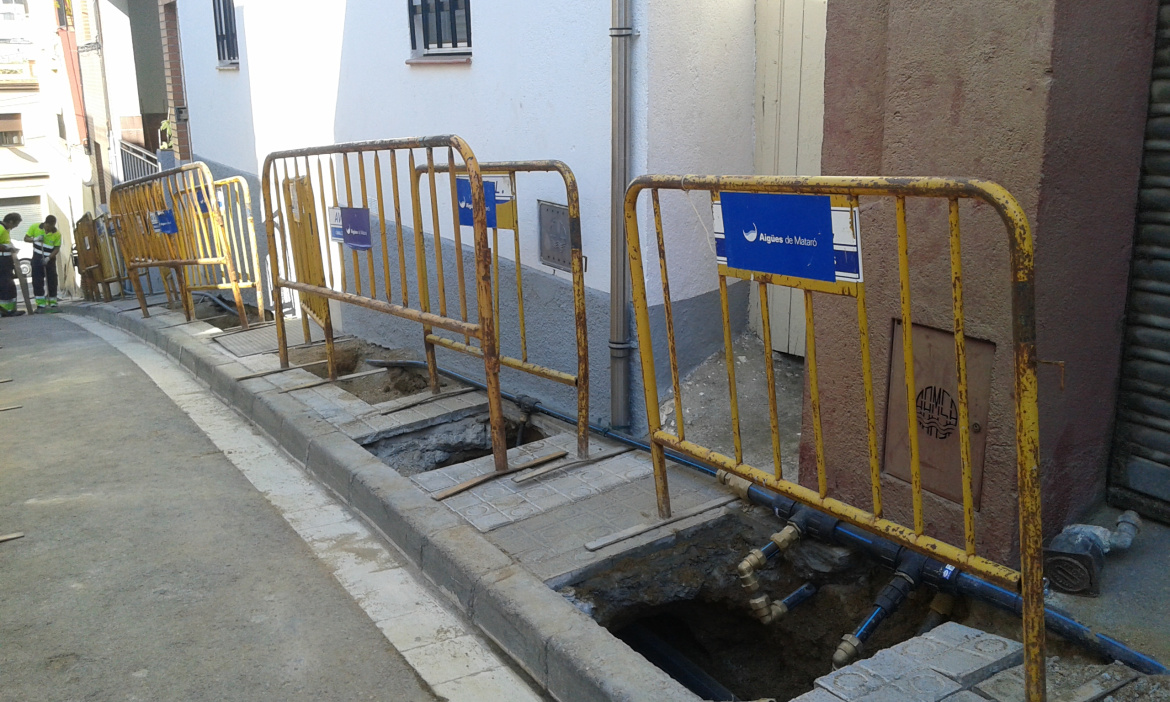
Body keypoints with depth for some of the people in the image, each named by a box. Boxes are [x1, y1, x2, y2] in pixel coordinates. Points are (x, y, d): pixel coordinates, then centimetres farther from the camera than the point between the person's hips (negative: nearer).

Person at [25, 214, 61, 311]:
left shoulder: (57, 234, -10)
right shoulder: (35, 227, -7)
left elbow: (57, 248, -7)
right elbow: (26, 238, 2)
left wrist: (48, 258, -20)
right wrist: (35, 239, -18)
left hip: (50, 259, -1)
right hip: (37, 258, 1)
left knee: (52, 281, 1)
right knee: (37, 281, -3)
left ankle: (53, 303, 10)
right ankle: (40, 304, 1)